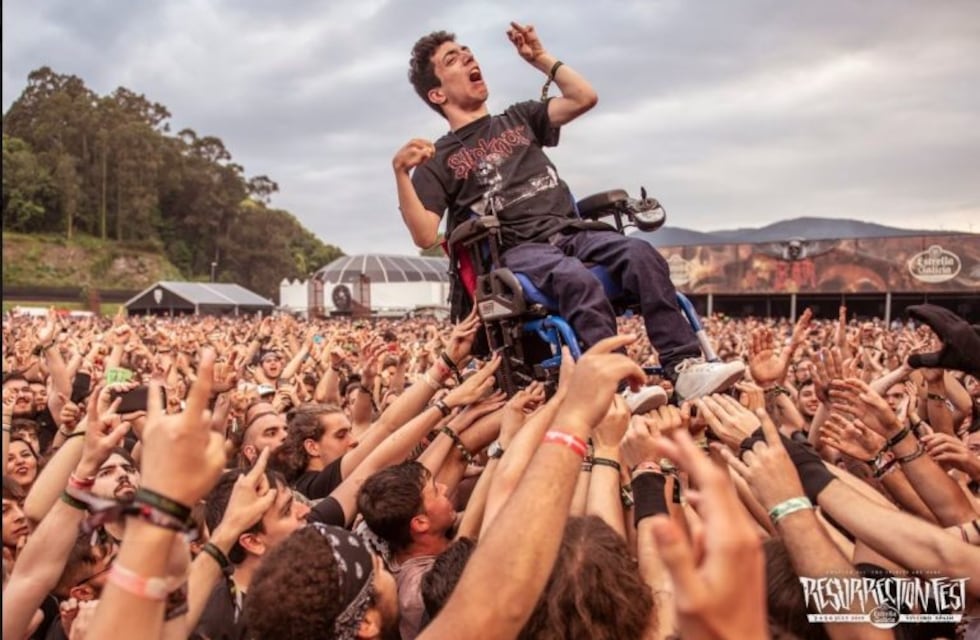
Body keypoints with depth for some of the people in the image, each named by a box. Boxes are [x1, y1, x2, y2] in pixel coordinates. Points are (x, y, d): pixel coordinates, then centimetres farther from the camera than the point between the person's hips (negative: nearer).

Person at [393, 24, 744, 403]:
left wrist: (540, 57, 18)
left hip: (571, 231, 4)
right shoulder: (440, 160, 9)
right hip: (516, 251, -4)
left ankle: (684, 367, -32)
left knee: (641, 255, -26)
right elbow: (425, 237, -4)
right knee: (576, 279, -37)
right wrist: (401, 173, -17)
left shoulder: (518, 119, 24)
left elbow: (584, 98, 15)